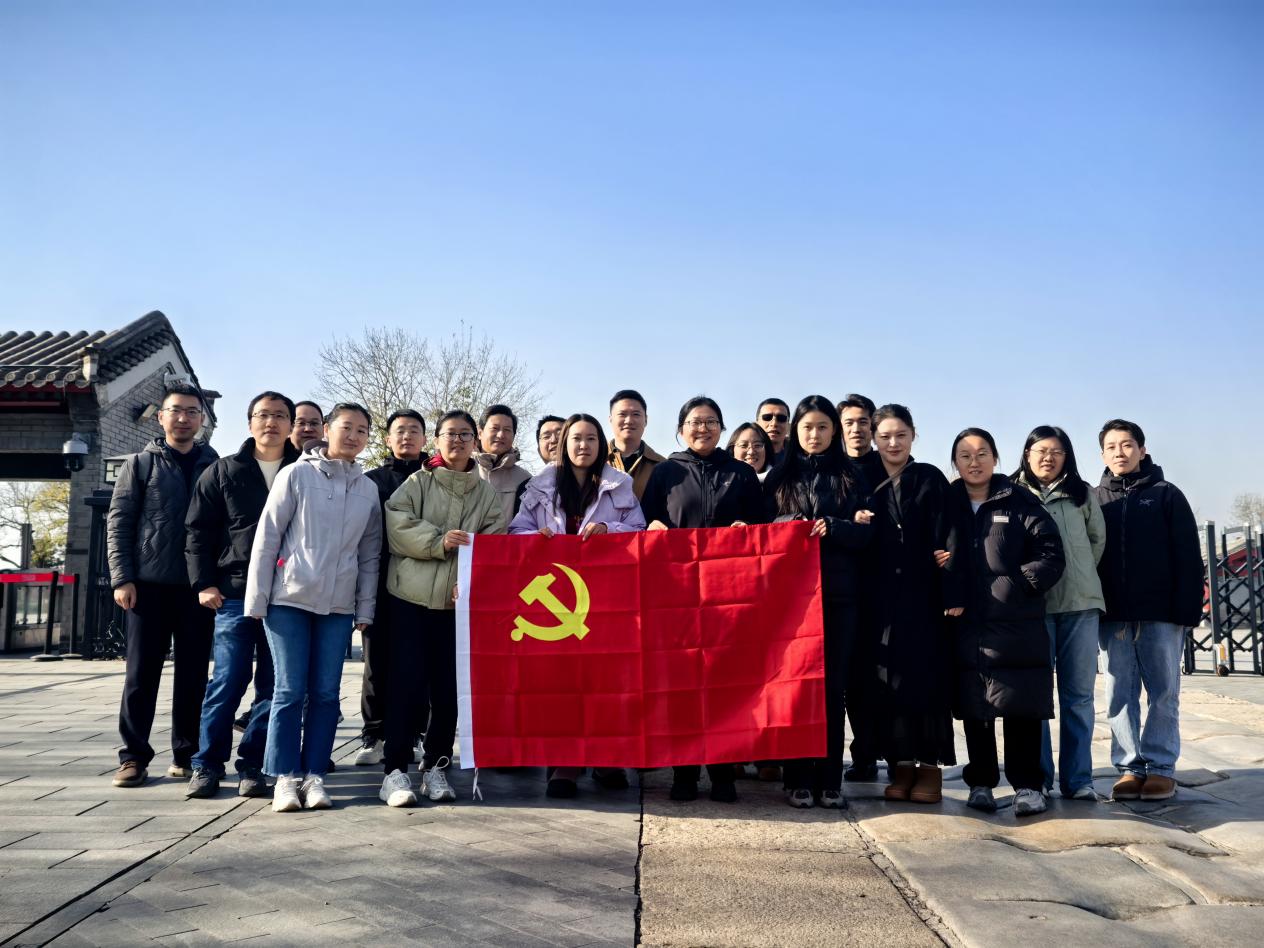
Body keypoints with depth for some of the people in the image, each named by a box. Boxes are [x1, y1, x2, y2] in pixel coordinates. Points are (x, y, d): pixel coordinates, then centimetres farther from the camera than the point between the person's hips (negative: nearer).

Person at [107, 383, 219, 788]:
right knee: (142, 673, 2)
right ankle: (134, 755, 9)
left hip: (197, 587, 1)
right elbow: (118, 523, 2)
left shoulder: (215, 466, 9)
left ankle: (186, 753, 14)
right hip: (150, 584, -1)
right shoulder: (140, 464, 6)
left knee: (193, 675, 5)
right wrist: (122, 578, -8)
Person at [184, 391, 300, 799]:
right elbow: (198, 531, 7)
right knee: (227, 682, -1)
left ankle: (252, 766, 13)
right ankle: (207, 764, 12)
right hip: (235, 595, -1)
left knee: (273, 687, 3)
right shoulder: (223, 472, 8)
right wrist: (204, 583, -2)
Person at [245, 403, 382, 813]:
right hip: (289, 598, -3)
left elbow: (369, 554, 12)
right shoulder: (297, 474, -1)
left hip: (339, 606, 3)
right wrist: (257, 597, -5)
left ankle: (314, 774, 13)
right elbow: (267, 537, -2)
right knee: (291, 690, -1)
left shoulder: (368, 489, 9)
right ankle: (286, 776, 8)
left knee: (326, 694, 4)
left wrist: (365, 608, 7)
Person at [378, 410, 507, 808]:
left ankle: (435, 767, 17)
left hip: (458, 599, 2)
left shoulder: (487, 492, 10)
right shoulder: (418, 481, 5)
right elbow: (397, 522, -8)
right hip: (411, 594, -2)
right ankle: (395, 770, -1)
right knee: (405, 679, -4)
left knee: (448, 685, 5)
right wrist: (439, 541, -18)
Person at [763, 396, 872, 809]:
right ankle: (798, 778, 5)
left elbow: (863, 533, 2)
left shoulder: (850, 476, 11)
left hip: (837, 592, 0)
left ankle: (830, 779, 7)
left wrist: (831, 527, -19)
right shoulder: (780, 476, 10)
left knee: (832, 684, 1)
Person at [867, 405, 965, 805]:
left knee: (926, 678, -2)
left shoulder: (931, 479, 1)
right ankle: (899, 765, 10)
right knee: (884, 680, 1)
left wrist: (953, 593, -12)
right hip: (880, 598, 3)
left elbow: (947, 538, -6)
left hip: (923, 596, -3)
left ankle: (930, 765, 7)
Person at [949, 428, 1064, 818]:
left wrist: (1018, 584, -13)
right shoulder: (948, 505, 10)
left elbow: (1052, 556, -2)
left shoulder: (1021, 503, 3)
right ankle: (980, 782, 19)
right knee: (974, 708, 8)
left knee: (1022, 706, -1)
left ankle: (1027, 785, 10)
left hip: (1017, 624, -2)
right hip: (967, 625, 2)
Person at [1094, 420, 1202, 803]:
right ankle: (1130, 766, 10)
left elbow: (1188, 556, -2)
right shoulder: (1095, 499, 10)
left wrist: (1189, 609, -10)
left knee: (1163, 693, 4)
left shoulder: (1166, 494, 3)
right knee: (1119, 696, 3)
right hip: (1112, 615, 2)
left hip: (1161, 613, -2)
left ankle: (1161, 767, 11)